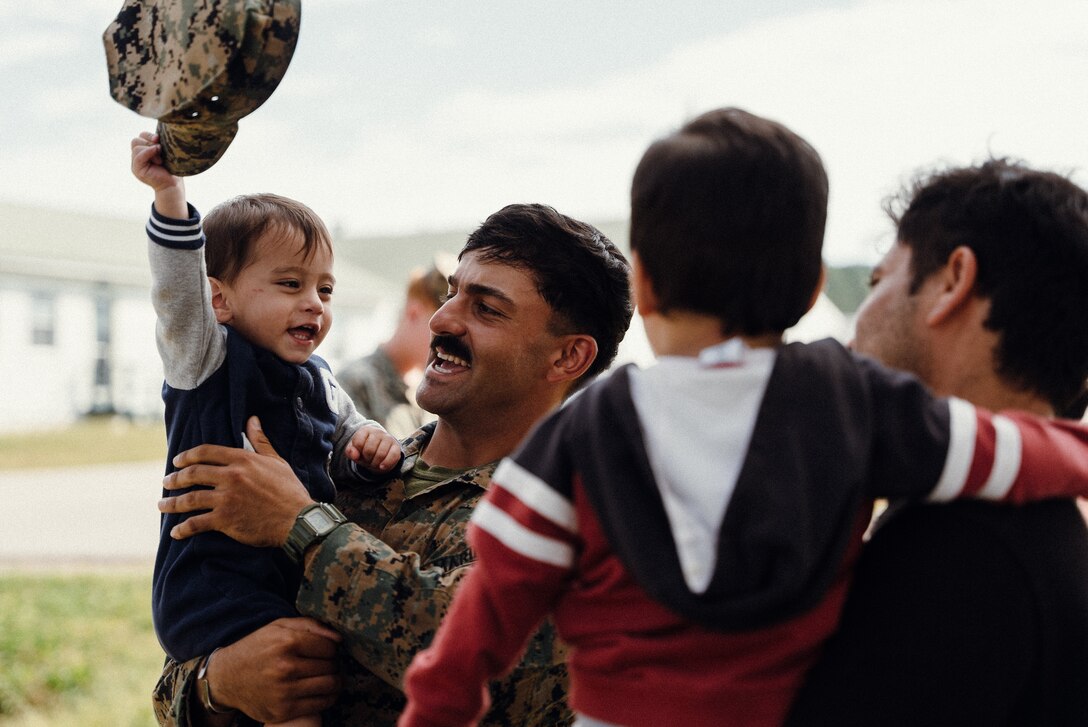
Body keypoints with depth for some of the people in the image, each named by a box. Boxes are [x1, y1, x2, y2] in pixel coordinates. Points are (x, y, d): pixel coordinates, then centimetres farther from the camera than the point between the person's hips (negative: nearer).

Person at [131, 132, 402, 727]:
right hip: (213, 582, -8)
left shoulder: (317, 383, 14)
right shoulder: (209, 361, -6)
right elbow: (177, 290, -22)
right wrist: (169, 195, -35)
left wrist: (371, 446, 1)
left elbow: (347, 434, 26)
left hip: (299, 579, 8)